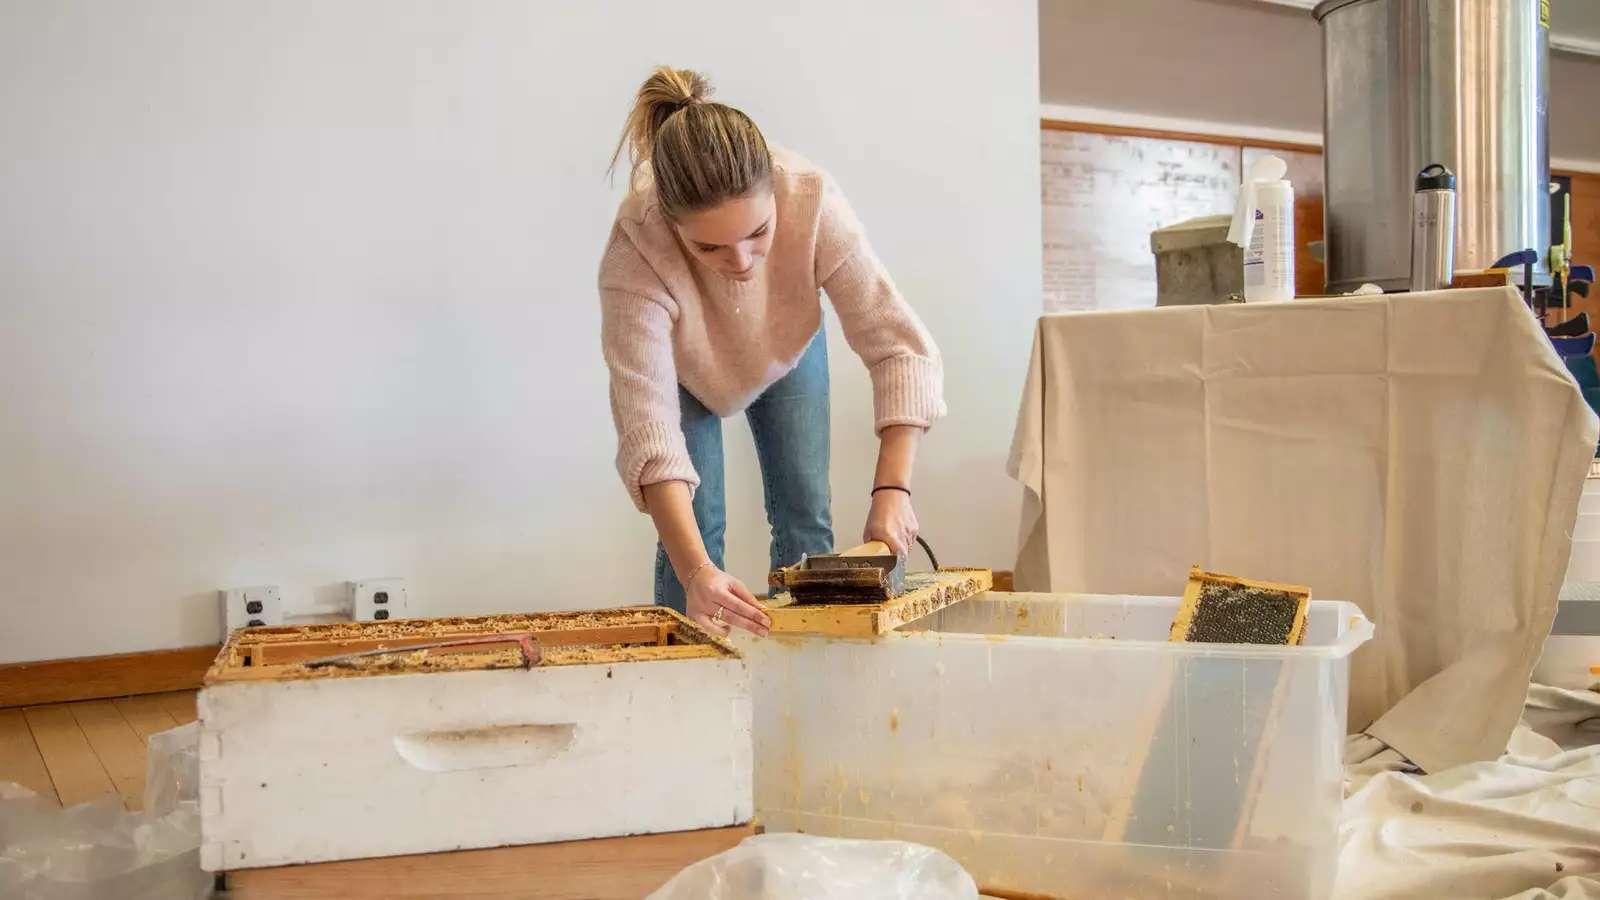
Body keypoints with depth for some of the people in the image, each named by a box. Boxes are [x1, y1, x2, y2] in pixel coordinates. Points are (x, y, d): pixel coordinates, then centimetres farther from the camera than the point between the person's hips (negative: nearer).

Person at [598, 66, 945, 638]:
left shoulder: (812, 202, -39)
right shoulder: (635, 252, -42)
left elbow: (900, 346, -35)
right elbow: (647, 425, -46)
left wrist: (892, 490, -45)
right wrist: (694, 571, -57)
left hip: (787, 349, 2)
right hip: (685, 368, -1)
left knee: (807, 520, -1)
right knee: (694, 531, -12)